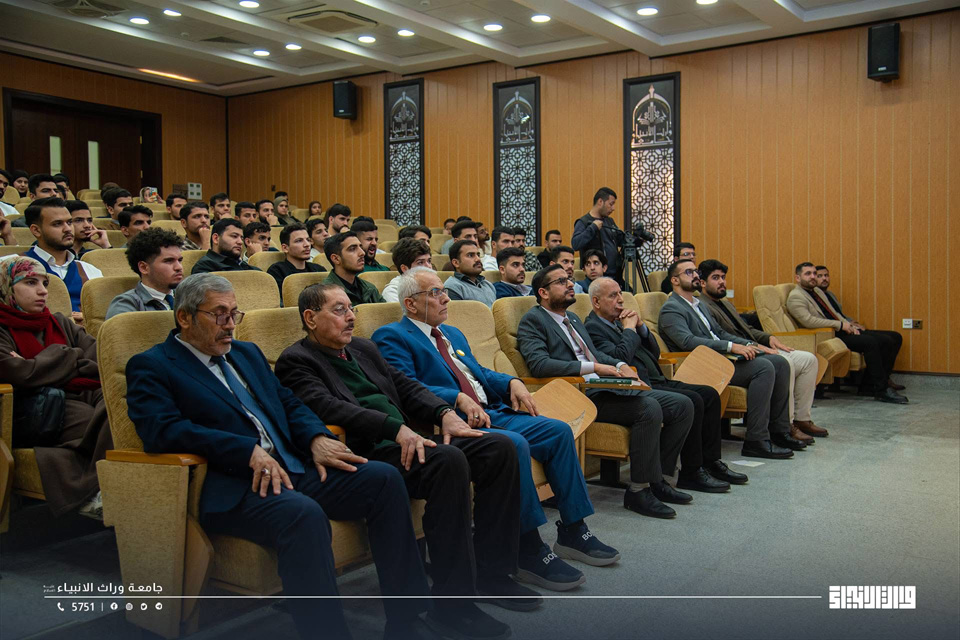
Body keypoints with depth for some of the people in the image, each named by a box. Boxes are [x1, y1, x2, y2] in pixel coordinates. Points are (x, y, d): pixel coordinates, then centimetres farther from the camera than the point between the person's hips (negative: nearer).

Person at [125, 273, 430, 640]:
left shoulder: (247, 353, 26)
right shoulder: (150, 367, 3)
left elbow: (289, 403, 22)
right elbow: (164, 429, -13)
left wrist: (317, 438, -1)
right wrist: (250, 452, -22)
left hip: (293, 469, 7)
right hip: (230, 489, -7)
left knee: (383, 478, -13)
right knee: (303, 513, -37)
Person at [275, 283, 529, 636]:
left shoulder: (364, 349, 25)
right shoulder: (296, 361, 0)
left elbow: (406, 386, 21)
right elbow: (329, 407, -16)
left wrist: (446, 413, 1)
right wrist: (396, 428, -27)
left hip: (409, 439, 9)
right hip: (367, 453, -8)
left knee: (500, 446, -7)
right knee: (448, 460, -33)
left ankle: (491, 574, -2)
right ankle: (453, 602, -26)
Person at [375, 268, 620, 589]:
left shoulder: (453, 334, 28)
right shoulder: (392, 337, 0)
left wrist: (512, 382, 6)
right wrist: (459, 398, -24)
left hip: (493, 413, 9)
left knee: (558, 431, -7)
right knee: (514, 444, -33)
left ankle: (573, 532, 2)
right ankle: (529, 552, -22)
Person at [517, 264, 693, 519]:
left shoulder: (573, 318, 26)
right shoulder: (532, 321, -3)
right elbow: (539, 364, -18)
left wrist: (621, 365, 8)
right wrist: (594, 367, -20)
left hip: (606, 386, 9)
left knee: (682, 406, -2)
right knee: (649, 408, -30)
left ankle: (656, 480, 7)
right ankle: (638, 490, -17)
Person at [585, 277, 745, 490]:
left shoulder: (618, 321, 20)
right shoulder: (593, 328, -8)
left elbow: (655, 352, 20)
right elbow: (620, 358, -24)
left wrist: (640, 326, 5)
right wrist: (629, 328, -10)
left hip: (657, 382, 10)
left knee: (710, 394, 0)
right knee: (692, 401, -24)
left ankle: (710, 462, 5)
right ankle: (690, 472, -15)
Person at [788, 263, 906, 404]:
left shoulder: (817, 290, 22)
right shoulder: (795, 297, -7)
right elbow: (808, 321, -21)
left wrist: (849, 325, 4)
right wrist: (840, 325, -16)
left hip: (842, 331, 10)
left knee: (895, 338, -1)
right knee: (870, 342, -31)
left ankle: (868, 385, -1)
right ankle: (882, 390, -22)